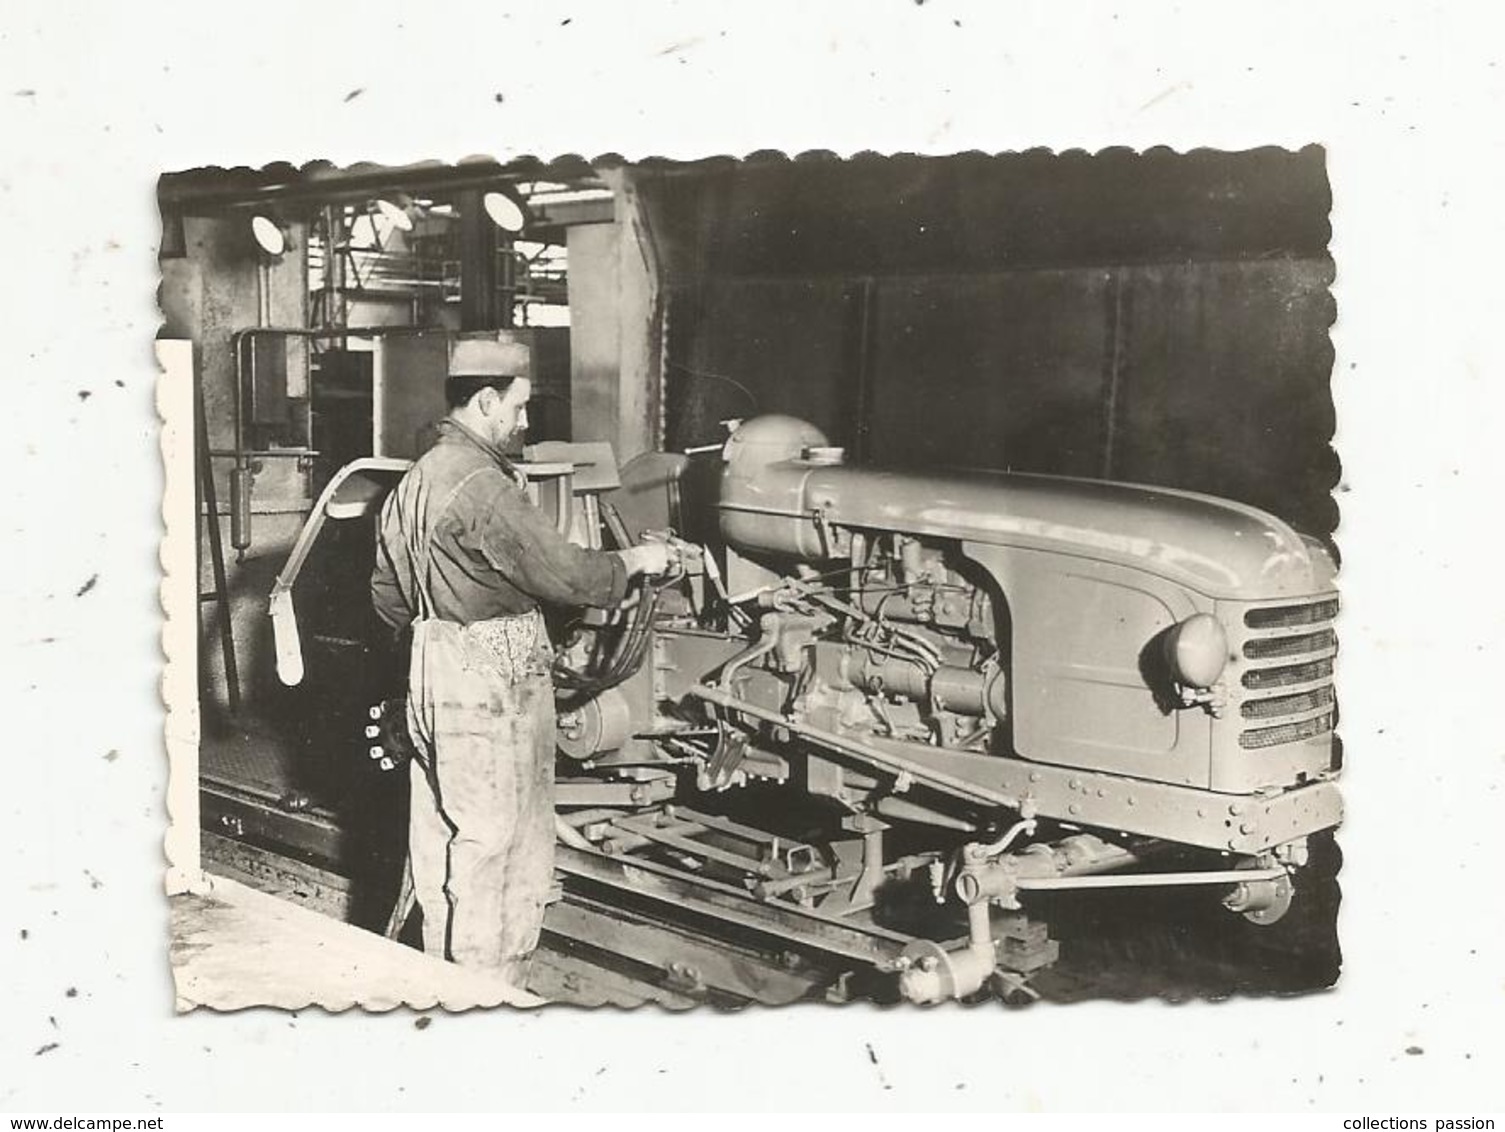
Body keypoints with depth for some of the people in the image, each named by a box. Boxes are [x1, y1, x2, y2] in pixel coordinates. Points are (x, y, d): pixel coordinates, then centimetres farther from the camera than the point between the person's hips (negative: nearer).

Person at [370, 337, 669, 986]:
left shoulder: (418, 478, 12)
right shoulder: (481, 484, -19)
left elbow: (387, 595, 19)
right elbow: (566, 575, -18)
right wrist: (635, 561, -3)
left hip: (434, 663, 10)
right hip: (490, 680, -10)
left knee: (441, 827, 16)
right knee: (491, 836, -1)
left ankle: (443, 975, 28)